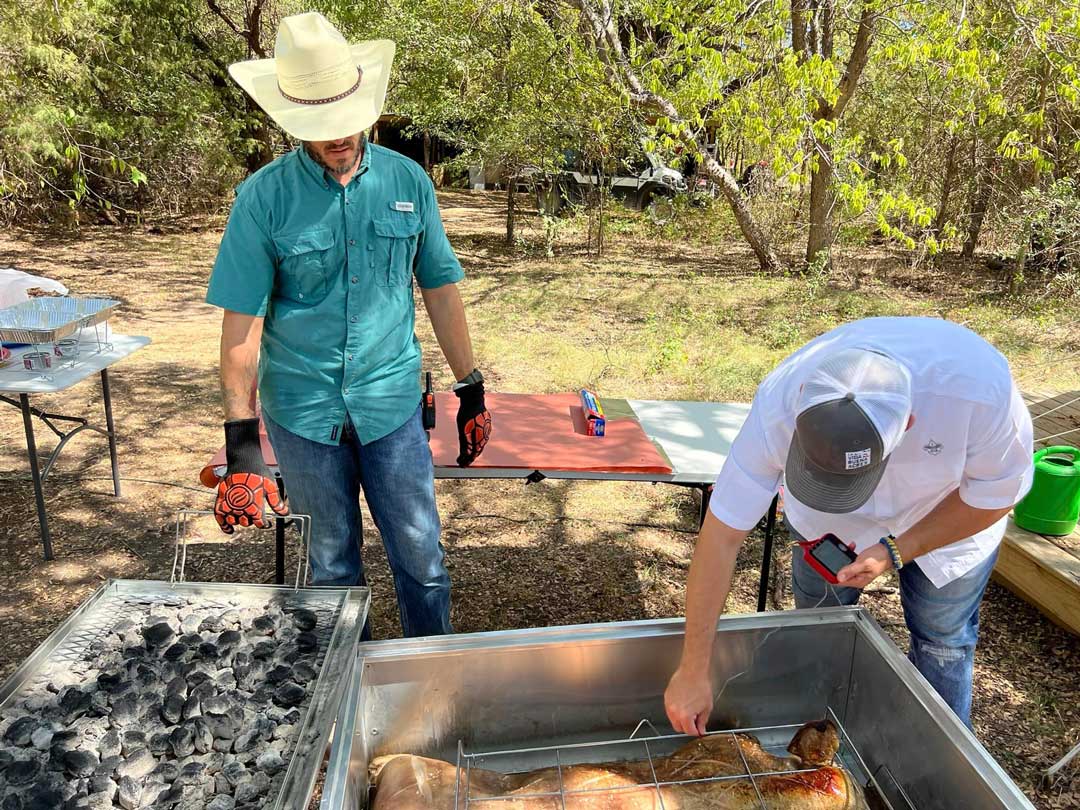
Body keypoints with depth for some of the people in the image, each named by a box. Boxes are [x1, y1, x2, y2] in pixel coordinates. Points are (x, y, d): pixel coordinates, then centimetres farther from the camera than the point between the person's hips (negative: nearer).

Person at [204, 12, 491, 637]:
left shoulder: (408, 181, -1)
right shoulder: (263, 197, -8)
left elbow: (440, 288, 5)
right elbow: (242, 321, -9)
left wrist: (472, 389, 6)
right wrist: (242, 439, -11)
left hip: (393, 405, 1)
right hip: (303, 414, -1)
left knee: (421, 556, 10)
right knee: (333, 562, 16)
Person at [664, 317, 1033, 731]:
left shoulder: (980, 389, -42)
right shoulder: (779, 403, -39)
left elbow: (995, 495, -19)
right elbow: (722, 535, -33)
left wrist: (897, 551, -28)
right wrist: (692, 672, -30)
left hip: (948, 516, 0)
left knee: (941, 640, 9)